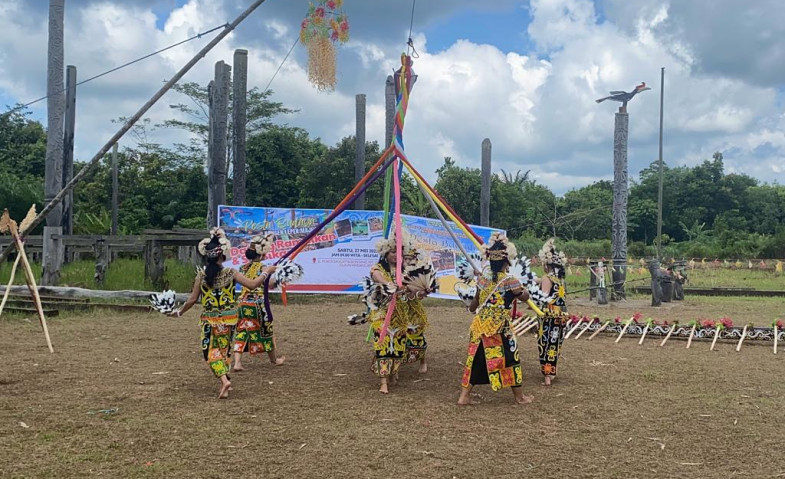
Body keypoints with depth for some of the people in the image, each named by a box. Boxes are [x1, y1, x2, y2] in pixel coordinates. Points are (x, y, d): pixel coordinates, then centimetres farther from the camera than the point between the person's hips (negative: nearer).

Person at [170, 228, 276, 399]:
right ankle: (224, 383, 19)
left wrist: (179, 312, 11)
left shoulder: (201, 275, -8)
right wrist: (266, 272, 6)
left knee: (212, 351, 8)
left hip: (209, 320, -1)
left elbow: (193, 299, -4)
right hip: (229, 319, 1)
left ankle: (224, 379, -13)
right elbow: (252, 285, -9)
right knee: (224, 350, 17)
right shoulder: (231, 273, -10)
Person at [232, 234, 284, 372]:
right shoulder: (263, 268, -10)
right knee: (265, 331, 12)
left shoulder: (243, 267, 9)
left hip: (243, 302, 5)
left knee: (241, 331, 4)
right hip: (258, 303, -5)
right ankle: (274, 359, 29)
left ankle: (237, 362, -9)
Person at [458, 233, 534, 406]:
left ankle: (464, 395, 13)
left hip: (480, 326, 5)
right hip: (500, 329, -5)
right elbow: (524, 297, 3)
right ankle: (520, 396, 23)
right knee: (509, 359, 10)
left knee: (476, 359, 11)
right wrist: (522, 289, 26)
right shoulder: (510, 281, -13)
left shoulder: (482, 278, 2)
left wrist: (472, 308, 38)